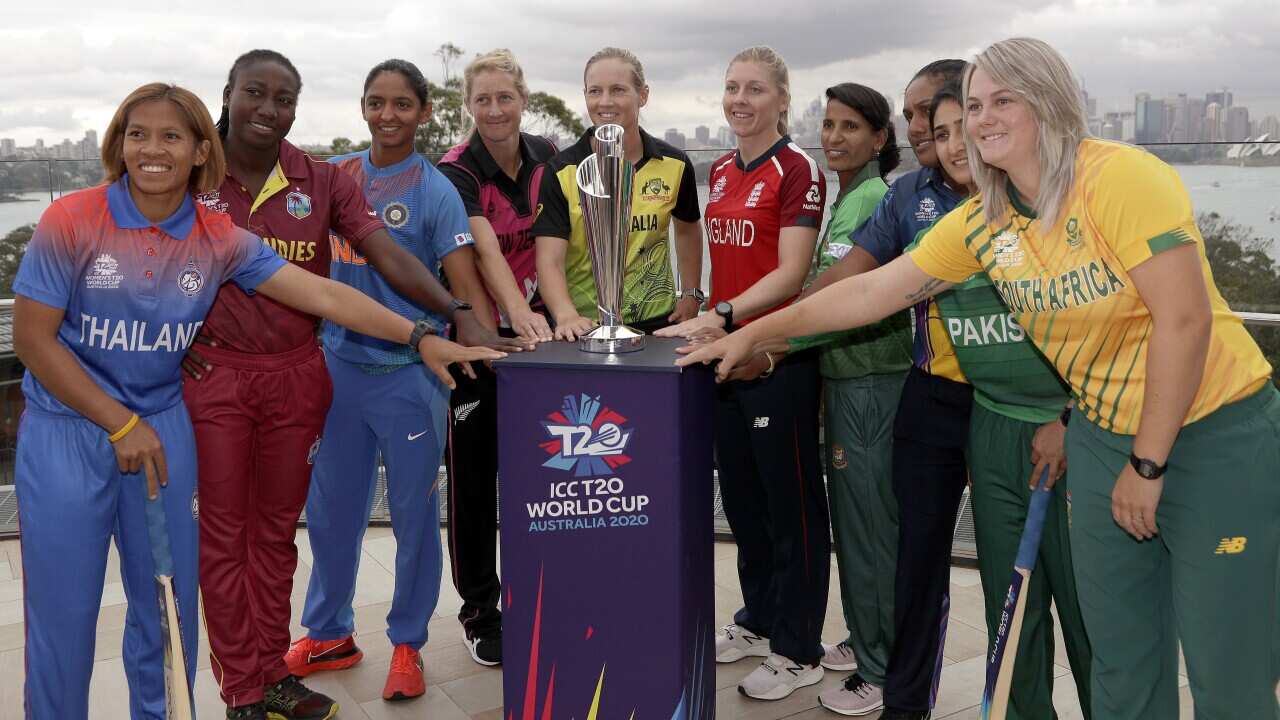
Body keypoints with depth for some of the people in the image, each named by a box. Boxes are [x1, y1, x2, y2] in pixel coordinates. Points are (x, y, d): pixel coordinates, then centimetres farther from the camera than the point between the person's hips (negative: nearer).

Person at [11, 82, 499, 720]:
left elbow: (322, 294, -9)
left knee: (169, 605, 10)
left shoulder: (220, 238, -4)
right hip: (65, 432, -2)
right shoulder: (71, 221, -11)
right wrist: (121, 424, -12)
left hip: (163, 428, 3)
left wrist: (419, 338, -18)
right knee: (62, 614, 5)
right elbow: (32, 338, -9)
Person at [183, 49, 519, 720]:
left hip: (297, 376, 2)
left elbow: (388, 254, -9)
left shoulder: (324, 181, 1)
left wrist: (459, 315, -20)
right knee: (223, 536, 6)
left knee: (276, 532, 13)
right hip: (212, 376, -1)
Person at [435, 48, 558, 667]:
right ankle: (479, 611, 18)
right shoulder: (457, 172, -15)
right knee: (473, 475, 4)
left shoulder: (546, 157, 1)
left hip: (535, 329, 4)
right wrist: (520, 313, -47)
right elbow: (486, 249, -31)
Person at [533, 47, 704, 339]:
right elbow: (549, 260, -17)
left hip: (657, 322, 2)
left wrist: (691, 294, 11)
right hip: (584, 325, -2)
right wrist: (567, 316, -33)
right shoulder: (562, 171, -9)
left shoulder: (675, 165, 0)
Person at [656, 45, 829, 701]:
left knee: (791, 504, 4)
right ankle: (759, 620, 34)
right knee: (741, 497, 17)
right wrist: (705, 325, 11)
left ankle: (799, 651, 17)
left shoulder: (797, 170, -10)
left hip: (779, 357, -7)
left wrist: (720, 317, -26)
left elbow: (790, 273, -18)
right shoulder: (720, 172, 12)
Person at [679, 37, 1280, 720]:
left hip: (1217, 432, -5)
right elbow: (869, 291, 5)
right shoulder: (979, 224, 1)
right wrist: (750, 333, 4)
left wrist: (1146, 464, -15)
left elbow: (1185, 318, -21)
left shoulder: (1120, 177, -18)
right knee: (1121, 659, 12)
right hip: (1104, 434, 6)